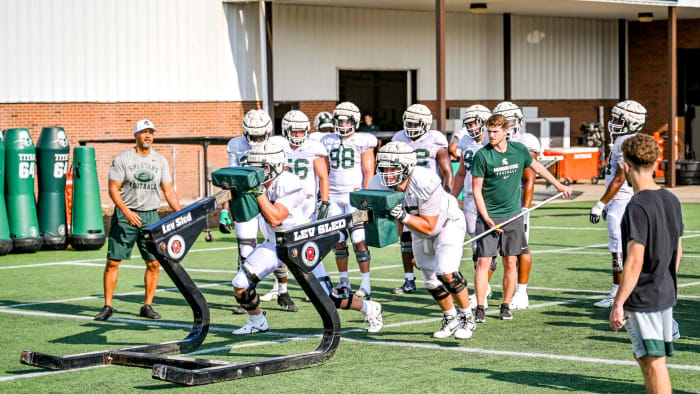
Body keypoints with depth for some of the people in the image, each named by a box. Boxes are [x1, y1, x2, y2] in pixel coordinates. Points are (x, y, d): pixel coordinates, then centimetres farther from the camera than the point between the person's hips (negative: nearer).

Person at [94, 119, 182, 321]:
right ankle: (107, 306, 5)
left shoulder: (160, 160, 8)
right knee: (113, 261, -3)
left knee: (154, 263, -1)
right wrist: (127, 212, -18)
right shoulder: (122, 159, -3)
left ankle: (147, 306, 10)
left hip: (151, 216, 3)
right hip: (125, 215, -3)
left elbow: (169, 191, 10)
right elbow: (113, 189, -6)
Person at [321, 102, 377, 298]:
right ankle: (344, 282, 15)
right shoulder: (328, 142, 13)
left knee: (359, 241, -9)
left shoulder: (363, 142, 0)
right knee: (338, 242, 5)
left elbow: (369, 172, -2)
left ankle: (366, 284, -4)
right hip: (334, 196, 4)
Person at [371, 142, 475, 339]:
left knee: (446, 273, -21)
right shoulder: (379, 185, -24)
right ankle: (450, 318, 34)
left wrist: (403, 217, -46)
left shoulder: (426, 182, -39)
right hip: (419, 232, 6)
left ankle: (467, 318, 1)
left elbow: (429, 226, -33)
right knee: (432, 281, 9)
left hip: (447, 224, -6)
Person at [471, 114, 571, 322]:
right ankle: (479, 308, 0)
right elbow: (476, 190, -6)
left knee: (510, 263, 3)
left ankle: (506, 306, 14)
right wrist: (487, 219, -13)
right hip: (488, 216, -3)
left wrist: (558, 185, 32)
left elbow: (537, 167, 22)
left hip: (513, 214, 3)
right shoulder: (482, 155, -9)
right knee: (483, 262, -7)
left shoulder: (519, 150, 1)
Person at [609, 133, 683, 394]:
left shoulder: (637, 206, -19)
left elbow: (635, 261, -22)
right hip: (666, 294, 8)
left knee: (653, 362, -3)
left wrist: (618, 304, -17)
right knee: (644, 356, 20)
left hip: (642, 299, -8)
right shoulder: (672, 201, 5)